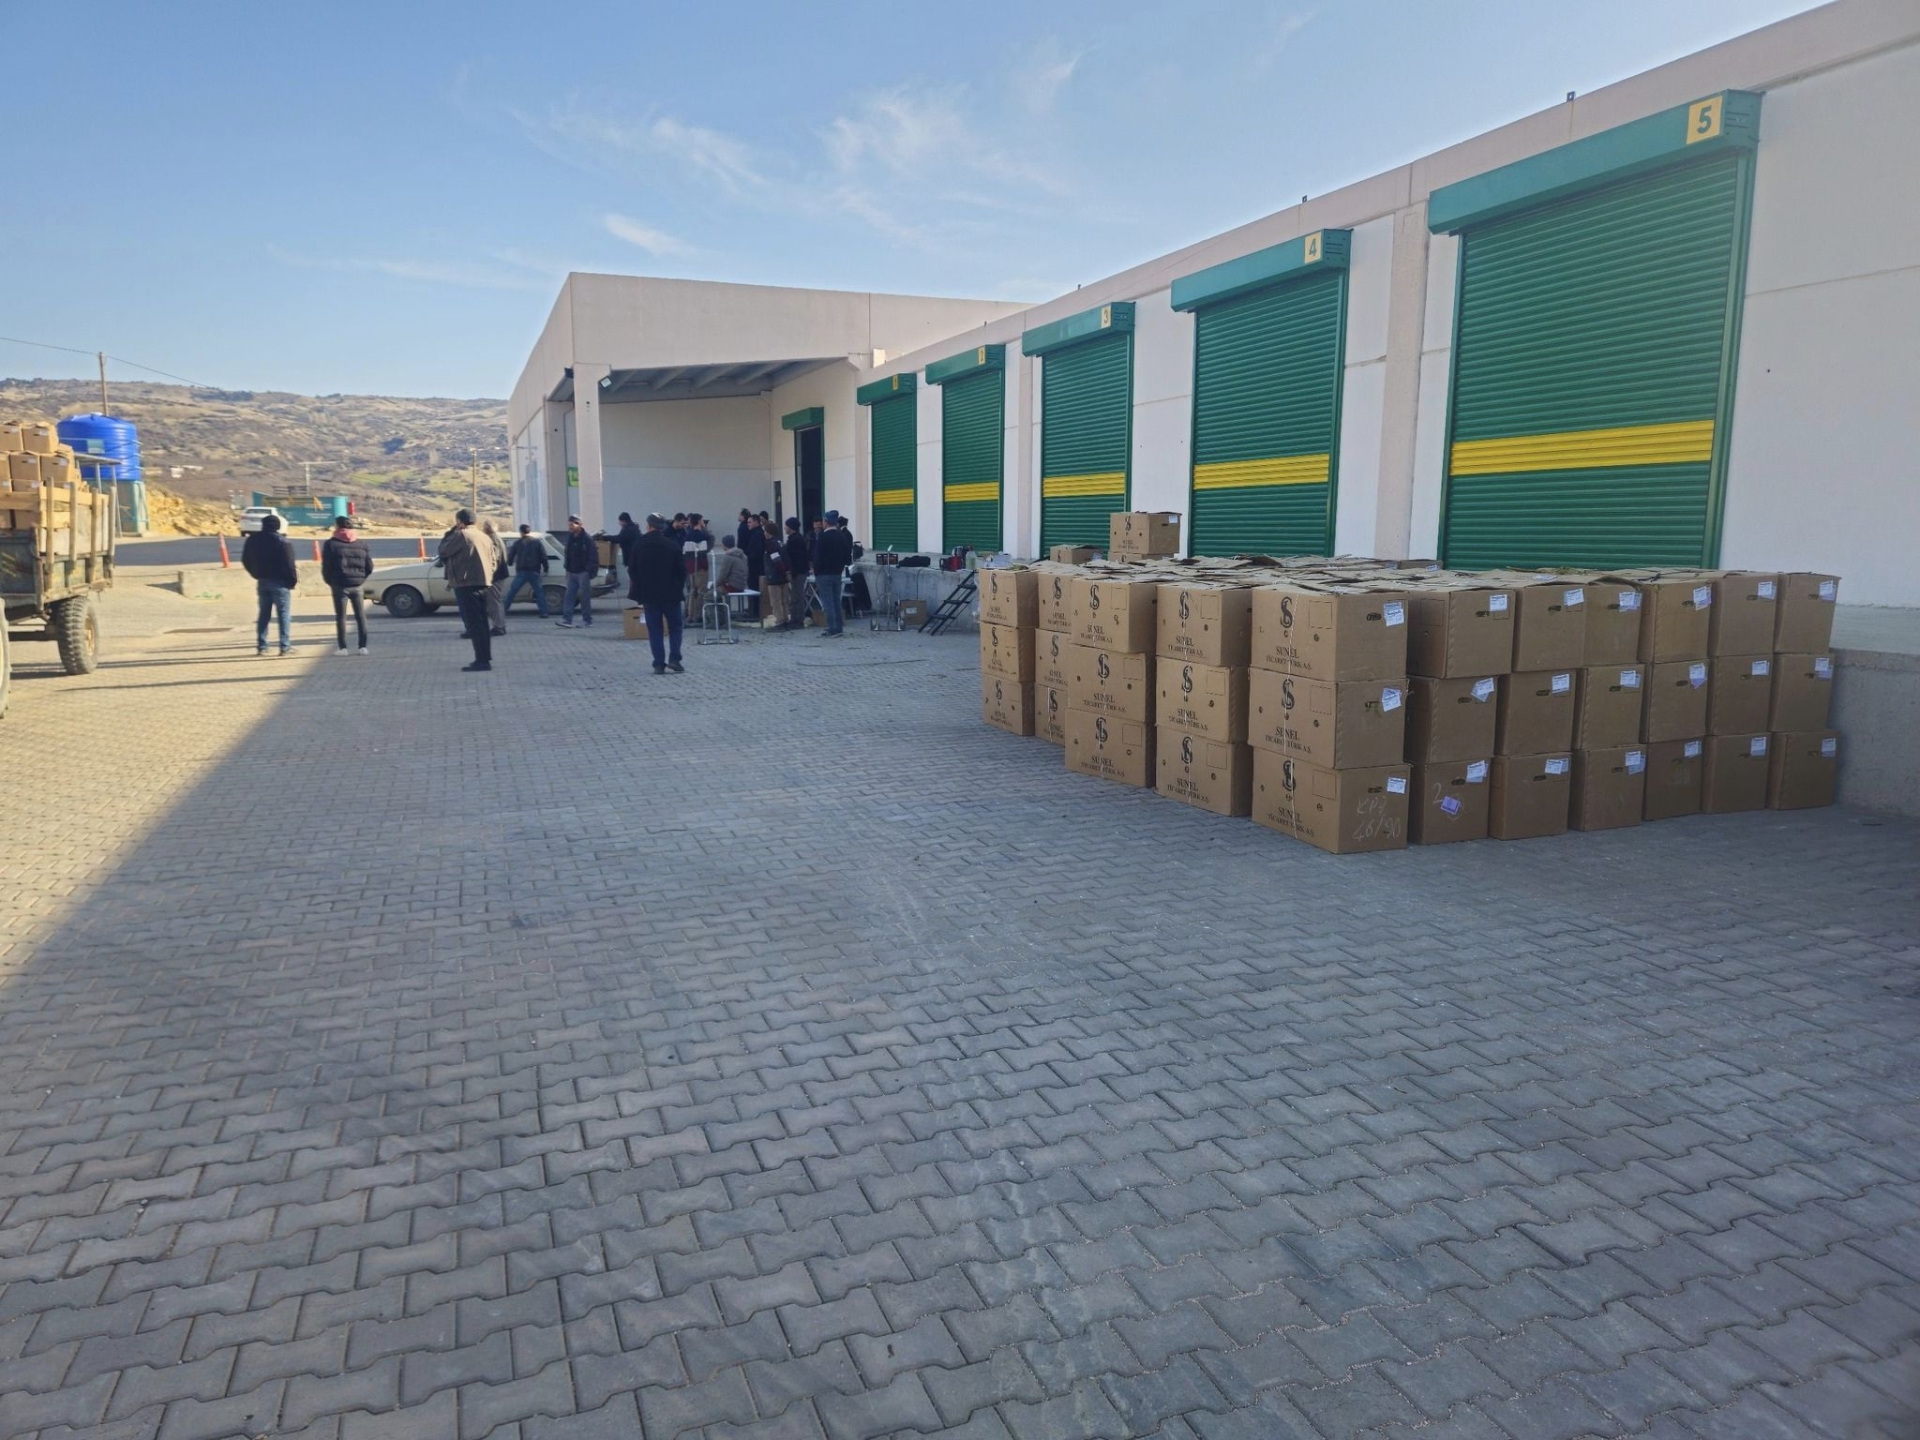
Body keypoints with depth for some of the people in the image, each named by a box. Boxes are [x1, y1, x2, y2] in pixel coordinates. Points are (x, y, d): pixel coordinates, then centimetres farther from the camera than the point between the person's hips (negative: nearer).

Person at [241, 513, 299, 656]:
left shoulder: (252, 540, 6)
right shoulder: (281, 541, -13)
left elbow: (245, 561, 12)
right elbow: (288, 563, -17)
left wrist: (257, 575, 22)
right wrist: (293, 579, -6)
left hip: (262, 581, 6)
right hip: (279, 581, -6)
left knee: (264, 614, 13)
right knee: (284, 614, -1)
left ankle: (261, 646, 11)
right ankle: (285, 646, -5)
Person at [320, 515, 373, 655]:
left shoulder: (331, 544, -4)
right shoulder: (362, 543, 7)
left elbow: (326, 567, -6)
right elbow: (369, 566, 5)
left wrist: (330, 582, 9)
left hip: (340, 585, -3)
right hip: (357, 585, 3)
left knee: (341, 617, 3)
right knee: (361, 616, 7)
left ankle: (342, 647, 1)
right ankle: (363, 646, 5)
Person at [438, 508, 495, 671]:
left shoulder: (461, 535, -10)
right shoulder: (483, 536, 15)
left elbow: (443, 551, -3)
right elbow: (494, 558, 17)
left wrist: (450, 532, 5)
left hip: (467, 584, -9)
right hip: (482, 583, 9)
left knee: (474, 623, -9)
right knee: (481, 623, 14)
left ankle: (482, 661, -12)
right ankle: (486, 658, 18)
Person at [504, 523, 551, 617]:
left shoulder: (517, 543, 6)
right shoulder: (537, 542, 5)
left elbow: (510, 555, 11)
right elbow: (544, 556, 0)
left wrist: (510, 563, 33)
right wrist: (545, 569, 4)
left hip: (521, 572, 0)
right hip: (534, 572, 0)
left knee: (511, 592, 8)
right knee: (539, 592, 5)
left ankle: (502, 610, 9)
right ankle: (544, 612, -3)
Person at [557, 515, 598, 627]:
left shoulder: (587, 539, -11)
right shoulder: (570, 538, 11)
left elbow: (593, 556, -13)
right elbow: (568, 555, 18)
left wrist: (591, 571, -17)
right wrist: (567, 569, 13)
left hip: (583, 572, -7)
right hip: (572, 572, 7)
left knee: (584, 597, -2)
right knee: (569, 596, 1)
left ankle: (587, 621, 5)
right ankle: (567, 620, 0)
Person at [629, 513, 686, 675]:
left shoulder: (639, 546, -2)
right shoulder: (672, 546, -7)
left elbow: (634, 571, 2)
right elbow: (681, 570, -5)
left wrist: (638, 594, 11)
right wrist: (679, 588, 9)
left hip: (649, 594, 1)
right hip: (670, 593, -1)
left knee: (655, 630, 5)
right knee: (675, 626, 11)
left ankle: (659, 664, 0)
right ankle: (674, 659, -2)